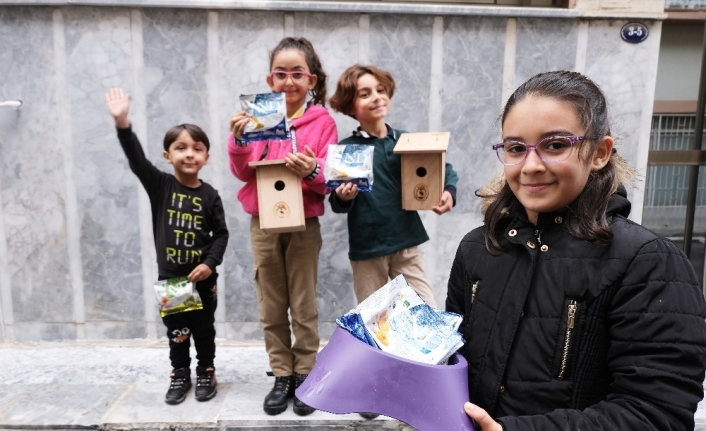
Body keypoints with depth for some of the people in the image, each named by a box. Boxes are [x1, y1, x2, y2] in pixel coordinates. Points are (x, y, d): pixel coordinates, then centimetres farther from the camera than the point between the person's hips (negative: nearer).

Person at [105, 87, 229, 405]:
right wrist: (122, 123, -33)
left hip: (202, 278, 0)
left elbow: (221, 233, -3)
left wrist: (210, 263, -16)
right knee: (176, 331, 14)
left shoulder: (209, 195, -6)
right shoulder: (159, 185, -6)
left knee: (204, 329, 13)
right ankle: (180, 375, 32)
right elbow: (136, 159, -21)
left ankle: (206, 373, 32)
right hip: (169, 277, 1)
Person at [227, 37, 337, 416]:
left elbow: (330, 178, -6)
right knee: (271, 308, 11)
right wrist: (239, 141, -16)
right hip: (263, 224, 2)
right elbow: (243, 172, 1)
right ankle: (282, 376, 25)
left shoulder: (322, 121, -3)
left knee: (304, 306, 8)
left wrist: (312, 171, -27)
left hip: (304, 225, -2)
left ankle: (304, 376, 24)